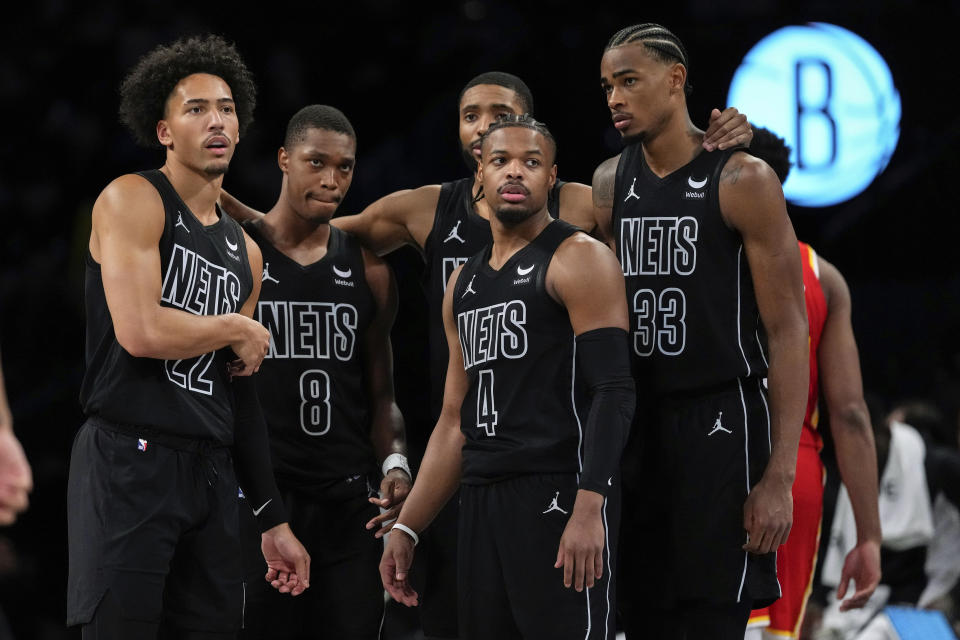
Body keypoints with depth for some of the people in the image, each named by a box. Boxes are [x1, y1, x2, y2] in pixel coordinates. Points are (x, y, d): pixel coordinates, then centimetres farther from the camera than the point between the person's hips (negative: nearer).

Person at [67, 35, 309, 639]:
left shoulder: (245, 252, 19)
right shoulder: (134, 200, -4)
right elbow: (140, 332, -18)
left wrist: (275, 520, 20)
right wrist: (241, 330, -2)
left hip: (210, 472, 7)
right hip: (129, 459, -7)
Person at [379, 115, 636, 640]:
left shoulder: (578, 260, -4)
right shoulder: (465, 283, 20)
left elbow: (613, 392, -14)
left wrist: (589, 508, -24)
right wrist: (406, 528, 17)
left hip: (558, 496, -8)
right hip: (481, 499, 8)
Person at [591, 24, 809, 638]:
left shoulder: (743, 181, -8)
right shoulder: (610, 184, 9)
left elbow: (787, 332, -10)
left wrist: (779, 476, -16)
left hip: (719, 426, -6)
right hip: (637, 425, 6)